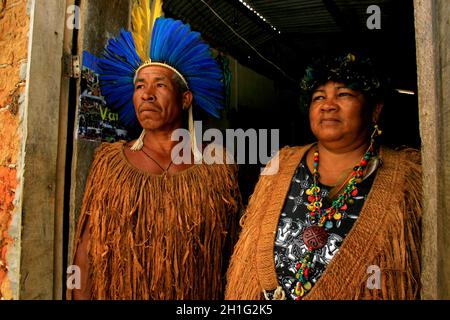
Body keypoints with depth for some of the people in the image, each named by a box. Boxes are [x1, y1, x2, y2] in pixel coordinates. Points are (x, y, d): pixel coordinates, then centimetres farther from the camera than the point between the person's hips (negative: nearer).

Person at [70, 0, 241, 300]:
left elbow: (230, 248, -4)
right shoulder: (110, 161, -1)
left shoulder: (218, 165, -4)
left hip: (196, 296, 0)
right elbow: (87, 246, -4)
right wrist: (81, 296, -11)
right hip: (116, 293, 1)